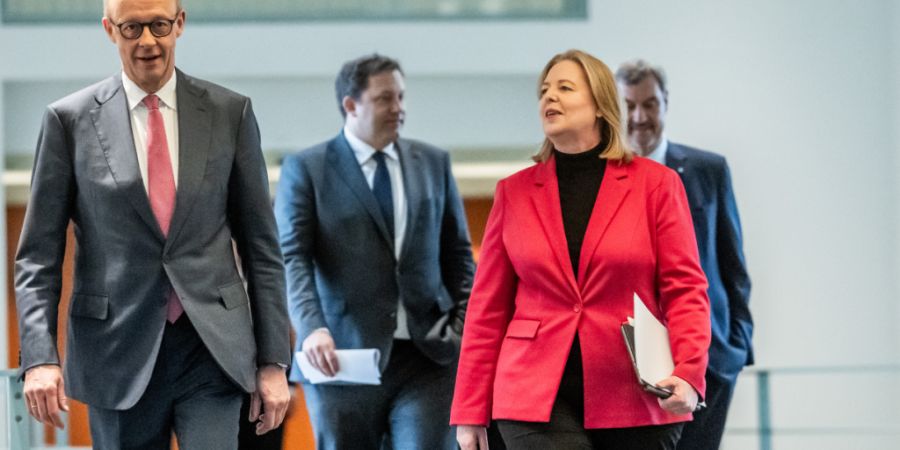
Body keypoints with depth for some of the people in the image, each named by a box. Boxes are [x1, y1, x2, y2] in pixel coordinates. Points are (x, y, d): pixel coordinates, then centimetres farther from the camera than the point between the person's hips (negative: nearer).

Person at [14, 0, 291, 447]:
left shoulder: (230, 113, 5)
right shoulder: (69, 120, 1)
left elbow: (261, 244, 7)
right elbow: (38, 255, 1)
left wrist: (274, 360, 3)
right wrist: (39, 357, -11)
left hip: (212, 349, 0)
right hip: (119, 356, 0)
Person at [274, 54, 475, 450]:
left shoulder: (433, 163, 12)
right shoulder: (305, 169, 1)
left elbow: (457, 253, 15)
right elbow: (291, 258, -9)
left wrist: (464, 325, 1)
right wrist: (311, 328, -25)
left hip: (426, 357, 2)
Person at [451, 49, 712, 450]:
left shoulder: (656, 184, 4)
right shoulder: (514, 192, 9)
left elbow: (684, 289, 0)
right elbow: (489, 306, 9)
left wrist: (688, 374, -16)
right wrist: (470, 411, 5)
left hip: (636, 401, 0)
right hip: (539, 398, 0)